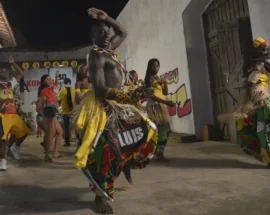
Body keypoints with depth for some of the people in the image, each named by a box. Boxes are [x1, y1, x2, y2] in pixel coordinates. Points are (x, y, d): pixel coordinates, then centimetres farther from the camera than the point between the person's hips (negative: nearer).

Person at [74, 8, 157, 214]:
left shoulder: (108, 49, 15)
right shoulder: (97, 55, -11)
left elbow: (123, 33, 33)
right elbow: (101, 90, -22)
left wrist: (106, 18, 17)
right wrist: (130, 97, -30)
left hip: (116, 106, 10)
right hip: (102, 108, -10)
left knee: (146, 129, 13)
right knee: (105, 150, -11)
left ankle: (126, 164, 22)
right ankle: (101, 195, 3)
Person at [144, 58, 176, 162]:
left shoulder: (159, 78, 19)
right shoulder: (149, 79, -7)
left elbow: (165, 93, 20)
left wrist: (165, 83, 0)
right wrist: (165, 102, -23)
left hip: (161, 105, 9)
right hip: (154, 105, -9)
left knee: (165, 129, 8)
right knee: (159, 129, -14)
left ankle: (159, 152, 18)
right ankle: (159, 153, -10)